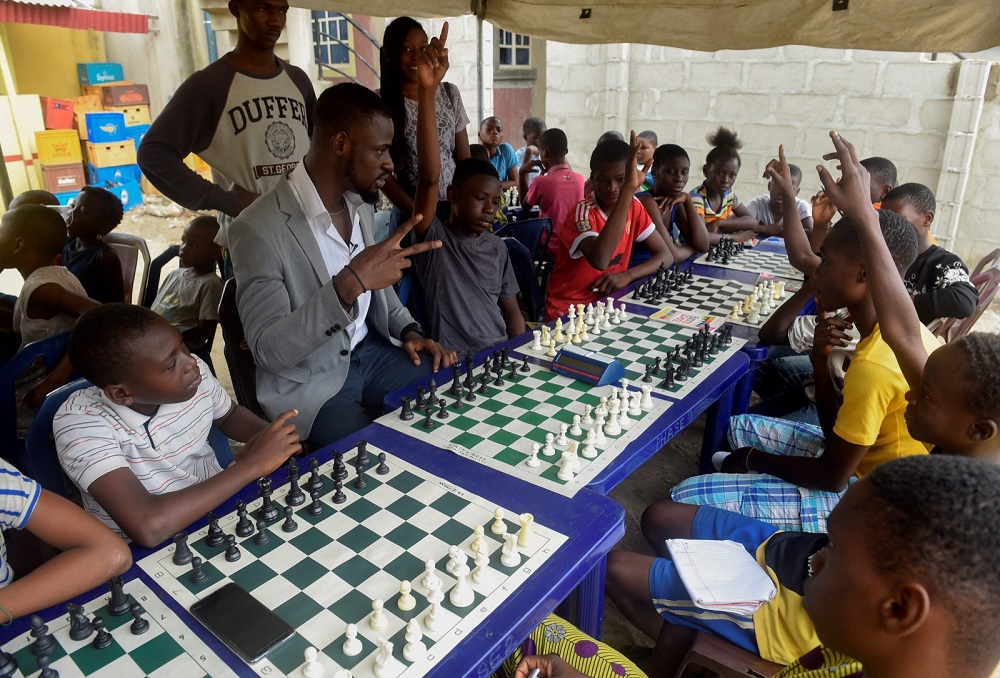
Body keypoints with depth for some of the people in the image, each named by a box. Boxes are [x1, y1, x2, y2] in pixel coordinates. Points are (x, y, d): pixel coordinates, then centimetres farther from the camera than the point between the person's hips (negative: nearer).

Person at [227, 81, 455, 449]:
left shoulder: (359, 204, 4)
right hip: (308, 382, -6)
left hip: (369, 351, 7)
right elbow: (268, 351, -25)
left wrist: (408, 330, -2)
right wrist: (348, 284, -38)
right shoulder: (259, 228, -20)